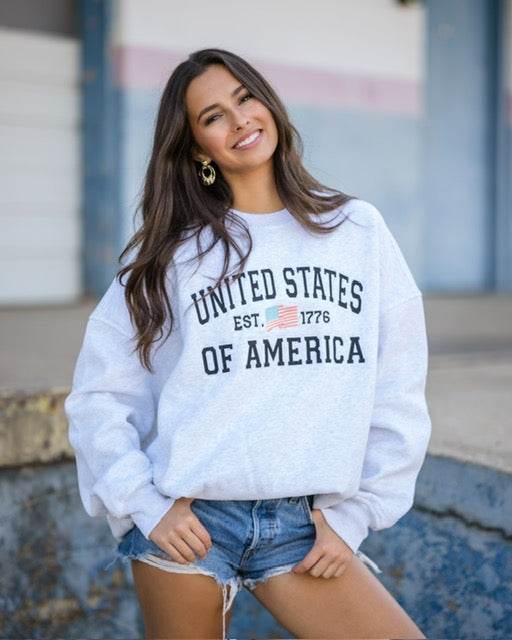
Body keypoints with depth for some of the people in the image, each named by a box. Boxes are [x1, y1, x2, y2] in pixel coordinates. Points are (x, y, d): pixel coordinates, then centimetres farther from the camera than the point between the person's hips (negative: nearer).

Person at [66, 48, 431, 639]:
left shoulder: (359, 230, 5)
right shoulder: (170, 255, 3)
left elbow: (397, 397, 4)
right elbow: (98, 396, 2)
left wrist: (351, 514, 0)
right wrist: (145, 506, -6)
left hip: (302, 526, 1)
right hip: (186, 525, 0)